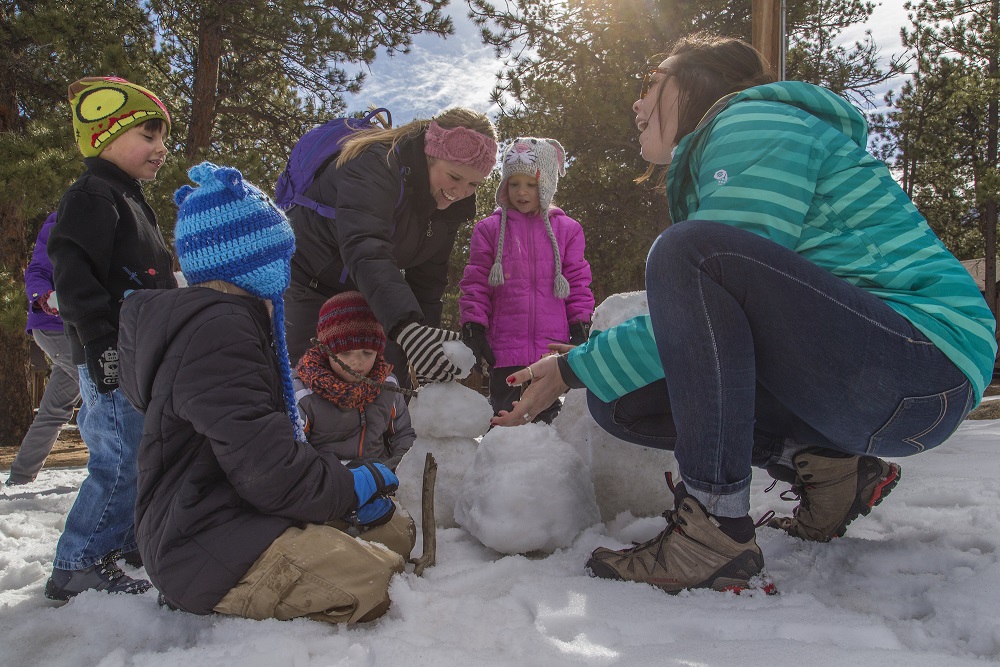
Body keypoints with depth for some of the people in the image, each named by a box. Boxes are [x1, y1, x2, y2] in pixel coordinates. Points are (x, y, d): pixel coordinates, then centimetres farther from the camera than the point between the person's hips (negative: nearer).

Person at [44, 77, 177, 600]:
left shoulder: (129, 201, 22)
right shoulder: (91, 197, -10)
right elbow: (73, 273, -22)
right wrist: (102, 342, -28)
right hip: (113, 361, -10)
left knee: (141, 458, 18)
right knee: (121, 462, -8)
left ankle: (123, 539, 32)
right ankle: (75, 569, 3)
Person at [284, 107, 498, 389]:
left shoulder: (448, 206, -4)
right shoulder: (376, 165, -28)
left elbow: (428, 279, 0)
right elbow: (363, 249, -45)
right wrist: (406, 328, -58)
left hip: (370, 292, 7)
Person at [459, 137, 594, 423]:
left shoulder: (566, 230, 8)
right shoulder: (490, 229, 5)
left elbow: (578, 282, 9)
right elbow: (475, 283, 3)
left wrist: (580, 324, 2)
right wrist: (473, 325, -5)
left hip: (552, 347, 1)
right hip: (504, 350, -1)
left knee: (546, 414, 11)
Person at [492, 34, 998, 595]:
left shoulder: (754, 123, -7)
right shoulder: (704, 161, 22)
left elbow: (708, 276, -18)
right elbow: (697, 321, 16)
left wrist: (577, 369, -12)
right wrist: (576, 367, 9)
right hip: (838, 379, 9)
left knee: (688, 252, -29)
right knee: (620, 400, 2)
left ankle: (717, 534, -28)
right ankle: (826, 467, 3)